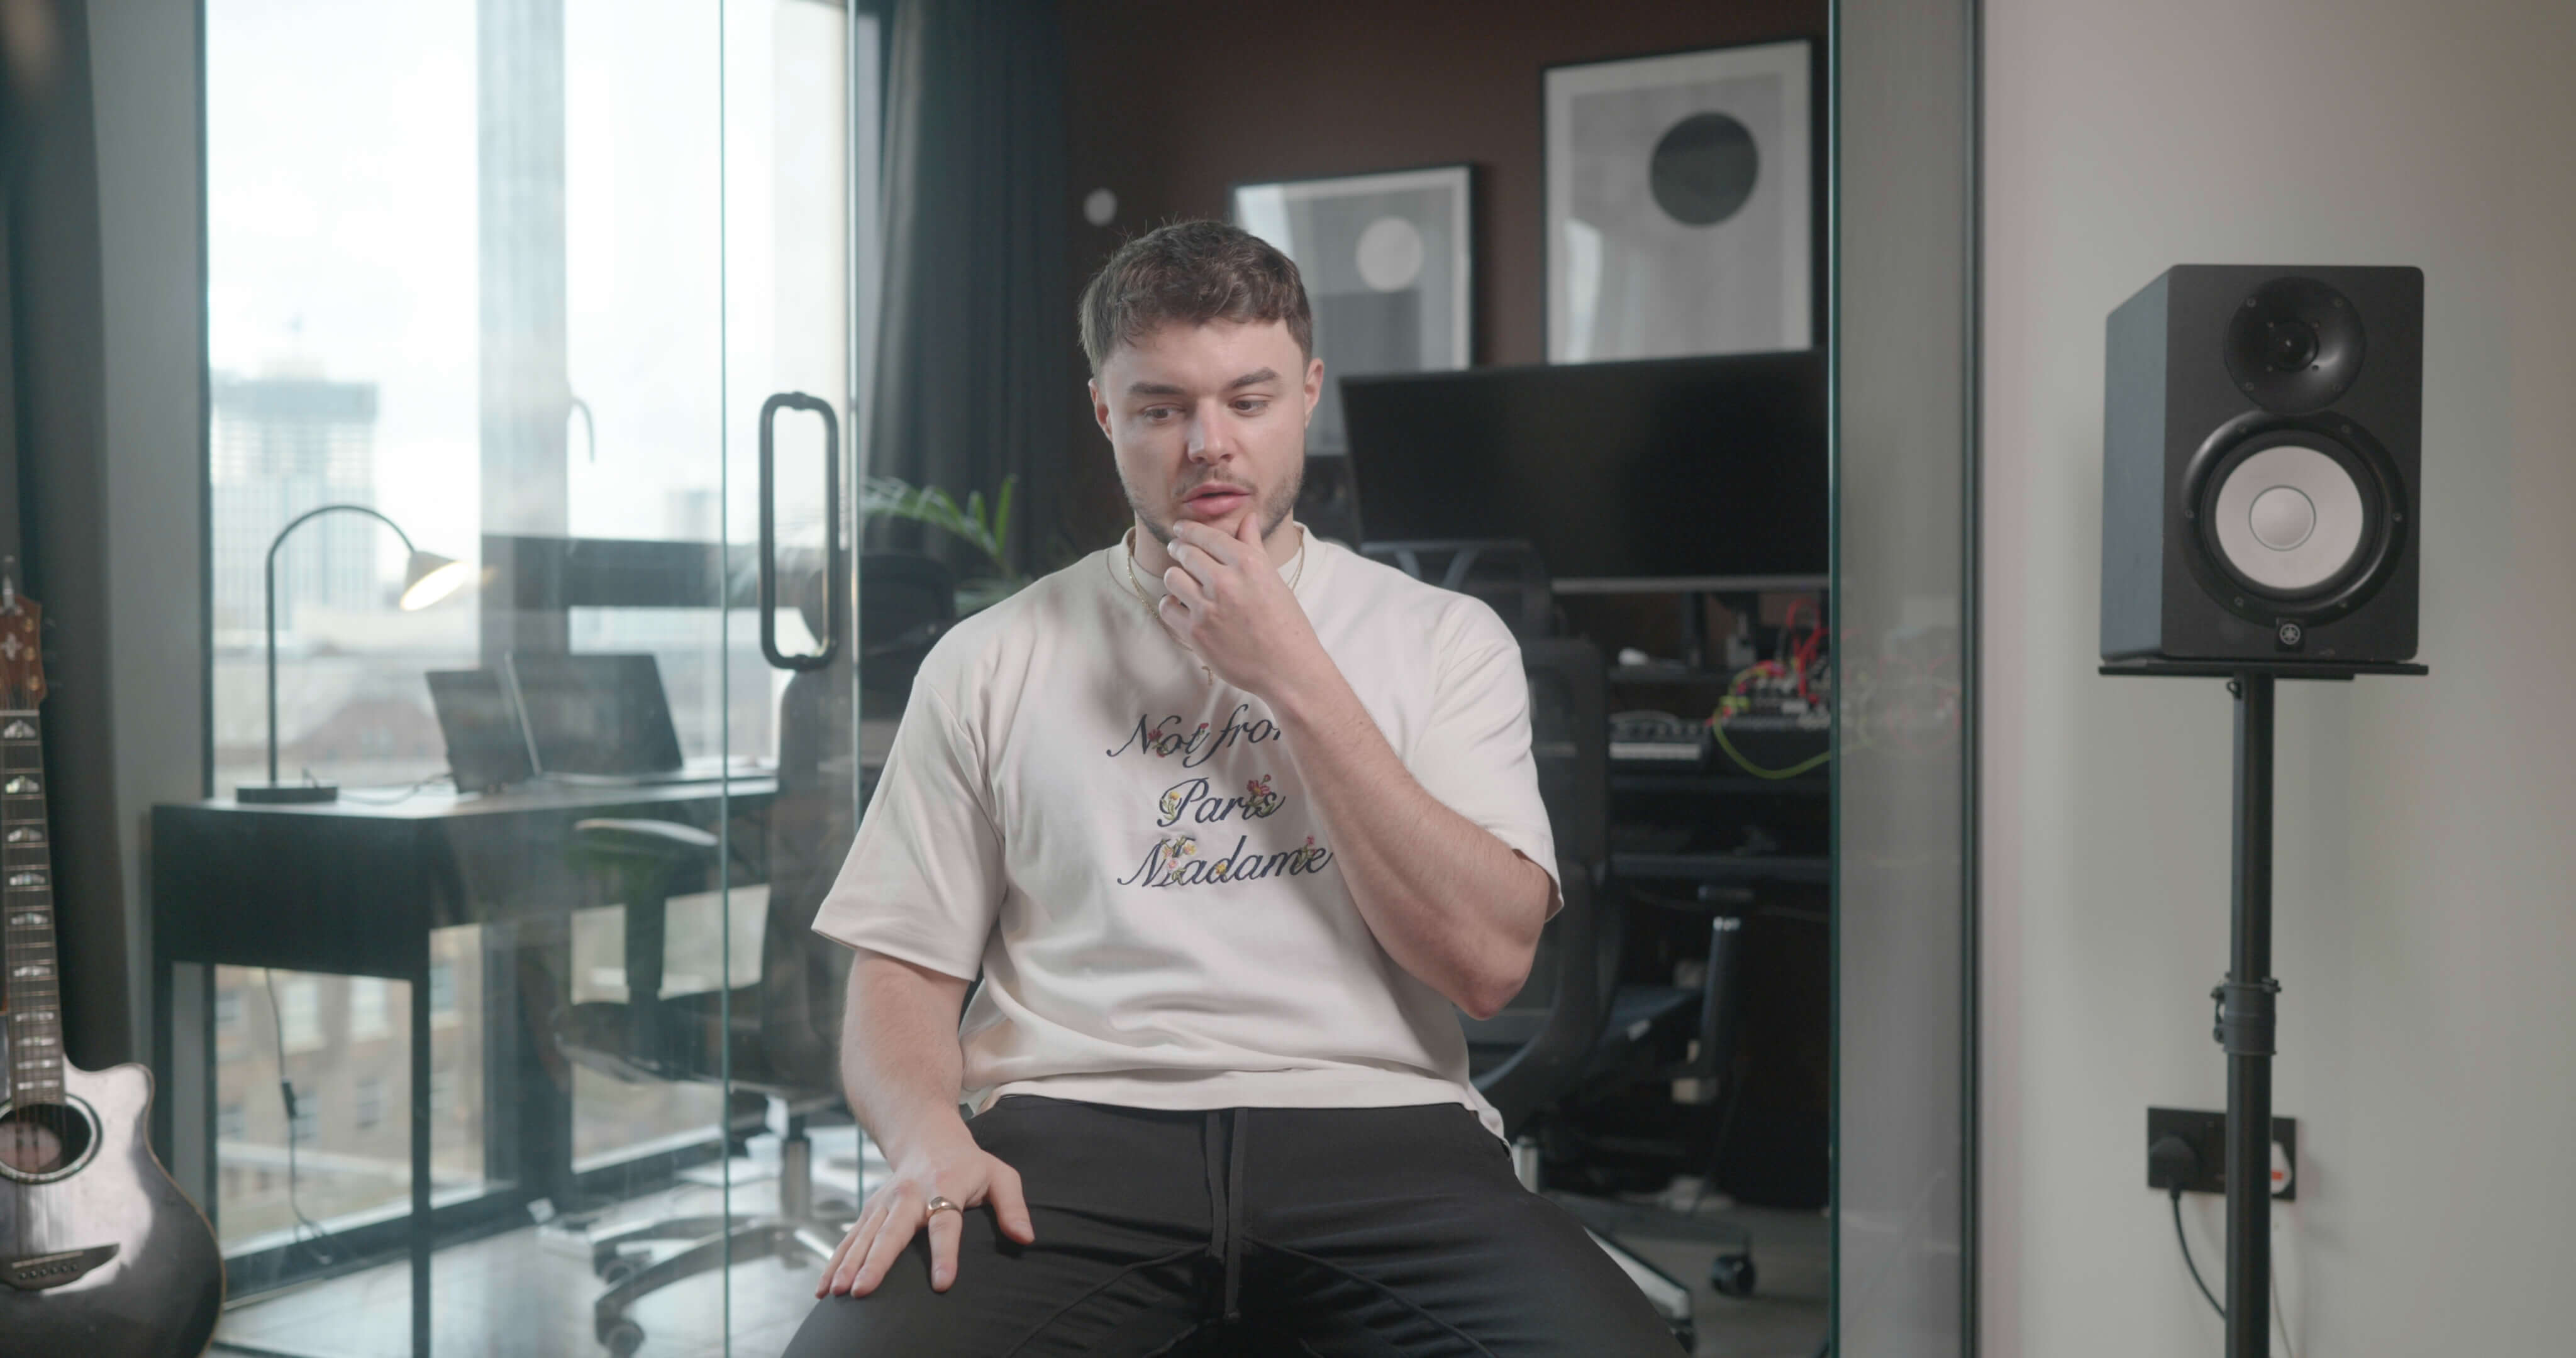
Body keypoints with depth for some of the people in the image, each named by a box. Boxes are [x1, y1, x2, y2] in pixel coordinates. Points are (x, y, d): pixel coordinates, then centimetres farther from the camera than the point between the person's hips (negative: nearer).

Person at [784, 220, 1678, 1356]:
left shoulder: (1442, 637, 13)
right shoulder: (992, 662, 15)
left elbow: (1488, 959, 0)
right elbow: (900, 974, 12)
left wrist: (1293, 675, -3)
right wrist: (930, 1143, -12)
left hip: (1374, 1127, 0)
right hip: (1078, 1127, 0)